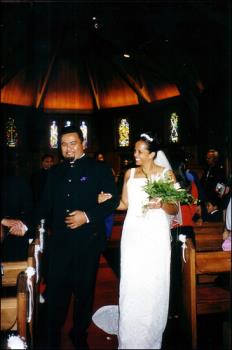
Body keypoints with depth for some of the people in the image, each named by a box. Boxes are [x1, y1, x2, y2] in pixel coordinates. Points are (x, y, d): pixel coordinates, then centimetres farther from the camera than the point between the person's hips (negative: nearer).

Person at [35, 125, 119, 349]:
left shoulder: (99, 169, -1)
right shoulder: (55, 172, 12)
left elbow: (113, 200, -7)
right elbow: (46, 204, 12)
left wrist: (88, 216, -17)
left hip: (88, 241, -2)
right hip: (60, 241, 3)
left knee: (84, 291, 12)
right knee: (56, 290, 5)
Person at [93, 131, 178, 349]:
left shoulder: (166, 174, 1)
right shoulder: (130, 173, 11)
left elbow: (174, 210, -1)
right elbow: (125, 204, 12)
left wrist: (161, 204, -21)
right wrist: (106, 200, -4)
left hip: (156, 236, -2)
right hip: (133, 235, 2)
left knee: (153, 286, 1)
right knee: (131, 285, 0)